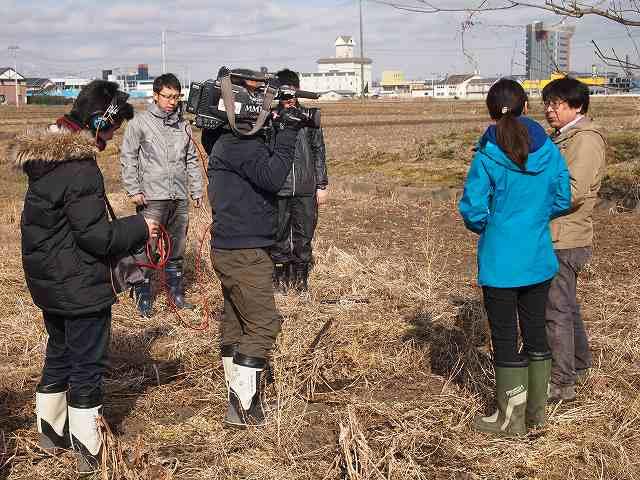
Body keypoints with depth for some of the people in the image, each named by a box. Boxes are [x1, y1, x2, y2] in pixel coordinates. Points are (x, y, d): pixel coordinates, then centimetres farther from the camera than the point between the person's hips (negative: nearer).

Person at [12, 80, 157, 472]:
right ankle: (89, 452, 13)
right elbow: (95, 235, -23)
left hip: (48, 283, 9)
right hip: (81, 288, -9)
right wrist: (140, 228, -9)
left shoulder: (44, 156, 6)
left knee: (59, 353, 23)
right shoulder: (80, 168, -24)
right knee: (88, 365, 3)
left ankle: (51, 432, 36)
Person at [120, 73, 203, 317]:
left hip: (180, 198, 5)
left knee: (177, 248, 12)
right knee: (147, 247, -3)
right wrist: (133, 190, -9)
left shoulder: (183, 125, 12)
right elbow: (128, 158, -2)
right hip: (152, 197, -5)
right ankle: (144, 296, 7)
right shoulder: (140, 122, -2)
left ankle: (176, 293, 23)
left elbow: (192, 160, 17)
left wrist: (197, 190, 11)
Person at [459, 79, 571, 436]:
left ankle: (511, 419, 18)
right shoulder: (549, 151, -4)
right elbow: (562, 200, 2)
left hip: (501, 262, -4)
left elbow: (473, 210, -15)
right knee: (535, 331, 17)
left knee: (505, 338, 7)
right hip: (540, 259, 4)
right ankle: (537, 409, 28)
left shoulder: (487, 157, -16)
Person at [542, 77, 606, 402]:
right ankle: (578, 364, 37)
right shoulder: (561, 137, 17)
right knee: (566, 304, 22)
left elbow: (572, 190, -25)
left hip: (564, 240, -10)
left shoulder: (586, 139, -15)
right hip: (556, 236, 10)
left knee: (556, 310, -6)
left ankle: (560, 384, 1)